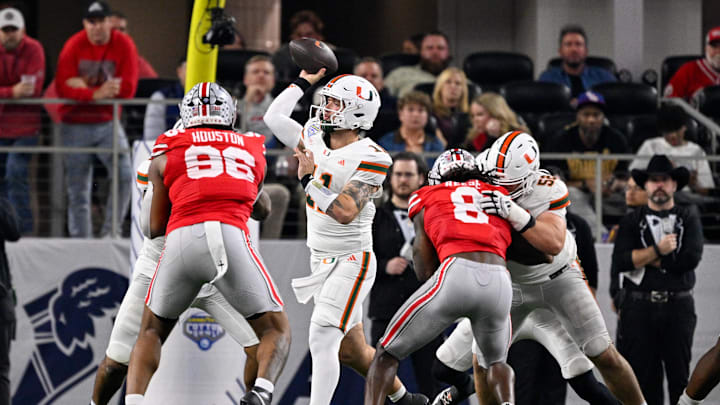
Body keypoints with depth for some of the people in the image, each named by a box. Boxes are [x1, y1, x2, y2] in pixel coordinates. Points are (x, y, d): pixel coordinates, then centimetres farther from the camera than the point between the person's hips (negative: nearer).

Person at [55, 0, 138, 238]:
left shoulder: (123, 45, -5)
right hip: (75, 126, 0)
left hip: (107, 124, 0)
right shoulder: (74, 46, -6)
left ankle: (110, 232, -4)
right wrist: (96, 93, -30)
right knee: (78, 191, 2)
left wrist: (83, 86, -17)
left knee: (125, 176, -15)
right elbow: (63, 87, -15)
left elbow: (127, 89, -14)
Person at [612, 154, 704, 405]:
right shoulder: (631, 221, 9)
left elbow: (691, 258, -10)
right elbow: (620, 261, -6)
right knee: (643, 376, 1)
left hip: (678, 307, -1)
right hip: (639, 307, 1)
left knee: (680, 377, 1)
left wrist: (644, 259, -6)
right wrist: (658, 250, -13)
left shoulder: (689, 219, 8)